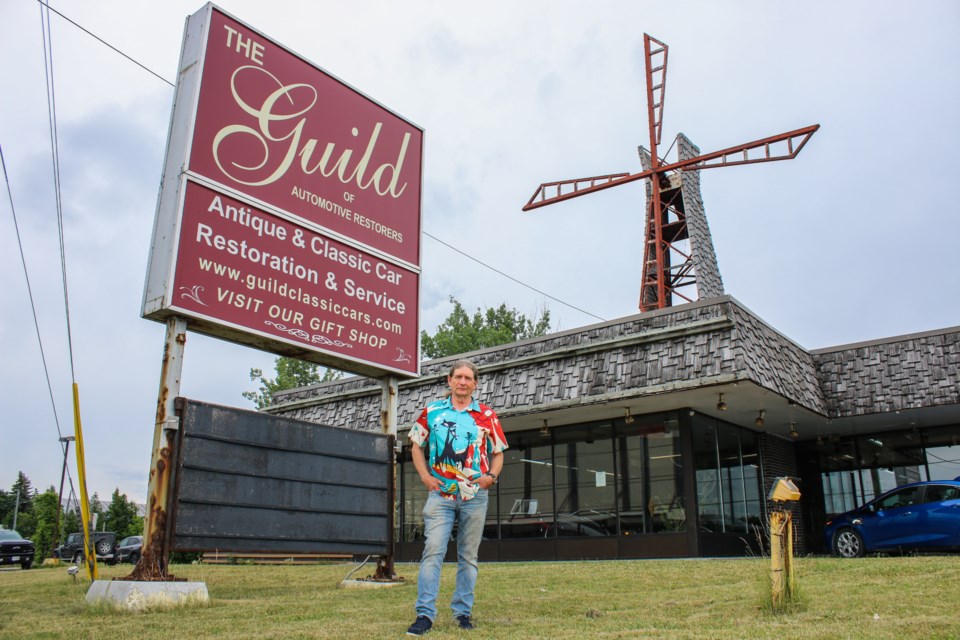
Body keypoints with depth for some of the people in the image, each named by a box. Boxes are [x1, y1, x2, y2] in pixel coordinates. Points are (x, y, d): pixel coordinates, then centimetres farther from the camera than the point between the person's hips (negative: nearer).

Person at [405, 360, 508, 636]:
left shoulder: (487, 416, 6)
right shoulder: (432, 412, 6)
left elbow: (498, 452, 13)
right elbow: (417, 446, 13)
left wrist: (491, 475, -6)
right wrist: (425, 476, -1)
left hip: (475, 494, 1)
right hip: (440, 493, -1)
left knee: (468, 556, 8)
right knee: (433, 551, -9)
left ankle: (463, 612, 18)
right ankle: (425, 614, -6)